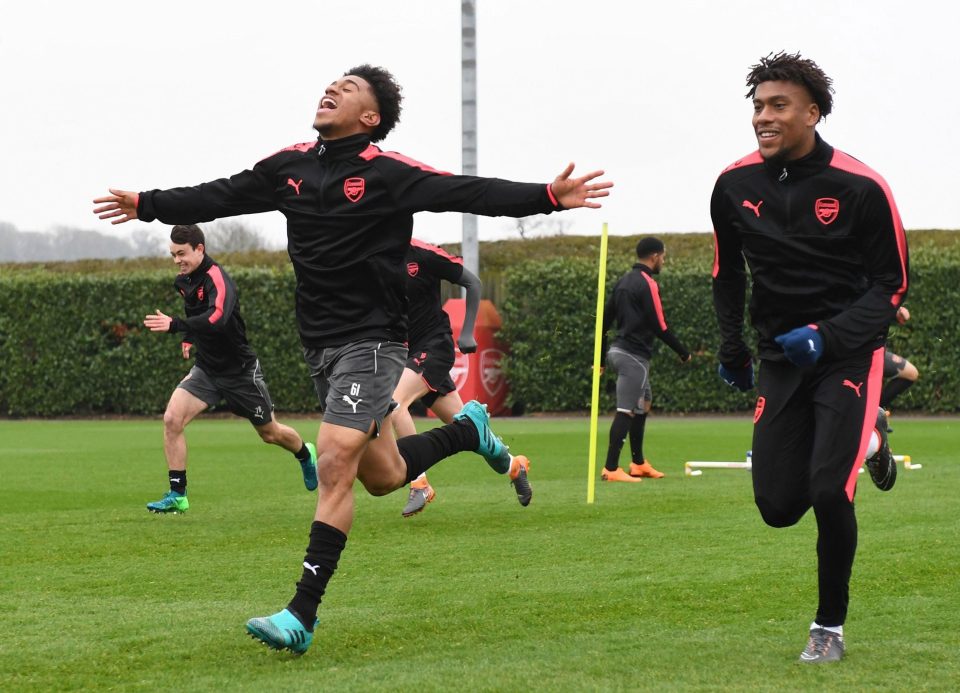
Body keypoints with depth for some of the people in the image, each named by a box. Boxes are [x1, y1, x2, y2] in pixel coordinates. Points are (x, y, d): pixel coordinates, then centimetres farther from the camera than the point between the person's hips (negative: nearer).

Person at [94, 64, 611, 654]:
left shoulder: (388, 173, -10)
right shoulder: (289, 167, 8)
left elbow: (470, 194, -18)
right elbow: (221, 196, 21)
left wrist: (548, 197, -31)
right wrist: (147, 205, 29)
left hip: (371, 340, -7)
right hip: (320, 342, 7)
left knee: (336, 464, -18)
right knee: (382, 478, 14)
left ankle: (302, 616, -17)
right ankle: (468, 430, 42)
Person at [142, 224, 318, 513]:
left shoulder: (217, 278, -26)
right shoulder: (185, 280, 0)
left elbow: (218, 319, -44)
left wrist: (175, 326, -51)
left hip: (240, 370, -6)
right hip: (206, 369, 6)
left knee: (271, 433, 12)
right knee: (172, 418, -16)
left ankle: (306, 455, 47)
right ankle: (177, 495, -10)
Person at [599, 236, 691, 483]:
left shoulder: (624, 281, 14)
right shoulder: (647, 284, -13)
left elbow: (605, 319, 17)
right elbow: (659, 326, -16)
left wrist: (600, 357, 22)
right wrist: (683, 352, -5)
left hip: (619, 349, 10)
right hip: (634, 355, -10)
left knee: (643, 404, 20)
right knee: (626, 411, -9)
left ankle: (638, 464, 25)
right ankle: (611, 469, -10)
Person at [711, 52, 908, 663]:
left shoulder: (860, 188, -15)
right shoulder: (736, 186, -3)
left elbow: (892, 284, -8)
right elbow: (727, 271, 16)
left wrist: (828, 337, -21)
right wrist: (732, 347, 15)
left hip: (848, 354, -4)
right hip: (781, 358, 4)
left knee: (828, 492, -18)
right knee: (778, 507, 0)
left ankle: (831, 628, 4)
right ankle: (864, 440, 31)